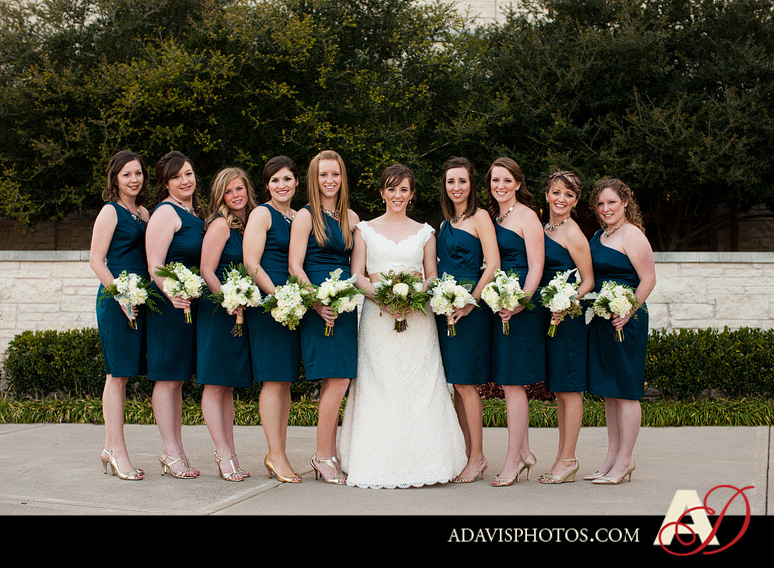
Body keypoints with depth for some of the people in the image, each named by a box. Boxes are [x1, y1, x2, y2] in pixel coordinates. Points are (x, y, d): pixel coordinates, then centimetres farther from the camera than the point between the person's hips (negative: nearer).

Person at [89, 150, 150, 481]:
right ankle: (117, 451, -1)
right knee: (117, 373, -6)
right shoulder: (111, 211, -4)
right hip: (115, 301, -7)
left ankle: (110, 448, 16)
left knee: (122, 374, 9)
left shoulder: (143, 213, 17)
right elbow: (96, 260, -9)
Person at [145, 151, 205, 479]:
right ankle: (172, 454, 5)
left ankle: (174, 452, 21)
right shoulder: (166, 212, -10)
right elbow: (154, 265, -17)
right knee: (167, 379, -2)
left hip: (190, 303, 9)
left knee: (178, 379, 13)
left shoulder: (195, 214, 16)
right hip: (168, 303, -9)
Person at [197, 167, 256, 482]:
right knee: (215, 384, -2)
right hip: (216, 311, -8)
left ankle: (229, 454, 16)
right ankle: (224, 454, 0)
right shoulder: (221, 224, -8)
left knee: (228, 386, 11)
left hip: (240, 313, 8)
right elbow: (207, 271, -13)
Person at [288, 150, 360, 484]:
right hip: (317, 304, -6)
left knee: (337, 381, 6)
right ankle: (324, 457, -1)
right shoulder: (306, 216, -1)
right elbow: (295, 266, -7)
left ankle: (328, 456, 15)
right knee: (337, 381, -12)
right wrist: (317, 302, -17)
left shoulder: (351, 217, 16)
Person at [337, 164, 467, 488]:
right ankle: (379, 464, -3)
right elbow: (357, 275, 6)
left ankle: (419, 460, -1)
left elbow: (432, 276, 11)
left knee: (419, 385, -6)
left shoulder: (424, 232, 14)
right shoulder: (365, 230, 11)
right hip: (377, 316, -1)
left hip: (417, 315, 1)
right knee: (378, 386, -6)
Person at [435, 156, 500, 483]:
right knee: (457, 383, 8)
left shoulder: (479, 217, -4)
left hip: (470, 308, -7)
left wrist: (470, 301, -18)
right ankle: (467, 453, 16)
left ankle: (477, 457, 1)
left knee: (465, 382, -7)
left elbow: (493, 265, -12)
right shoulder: (447, 222, 17)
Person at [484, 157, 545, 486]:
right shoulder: (491, 215, 16)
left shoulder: (526, 216, -6)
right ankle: (524, 452, 21)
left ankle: (512, 459, 2)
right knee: (509, 382, 11)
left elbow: (536, 267, -12)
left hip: (520, 303, -8)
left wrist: (521, 302, -23)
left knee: (512, 382, -6)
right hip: (497, 303, 8)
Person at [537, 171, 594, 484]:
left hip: (569, 316, -8)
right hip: (548, 314, 8)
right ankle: (563, 456, 20)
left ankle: (568, 459, 3)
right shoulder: (543, 228, 13)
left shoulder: (573, 235, -10)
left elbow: (588, 281, -10)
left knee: (569, 387, -3)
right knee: (558, 388, 12)